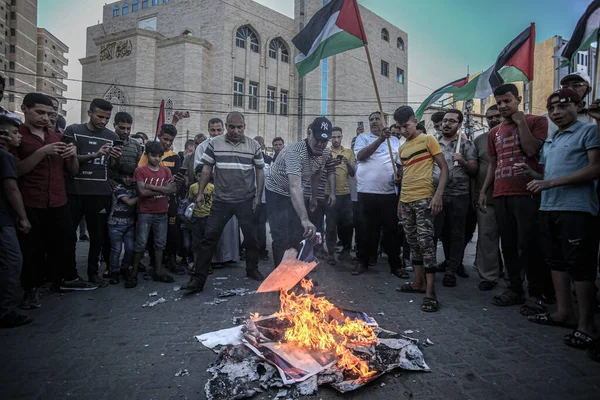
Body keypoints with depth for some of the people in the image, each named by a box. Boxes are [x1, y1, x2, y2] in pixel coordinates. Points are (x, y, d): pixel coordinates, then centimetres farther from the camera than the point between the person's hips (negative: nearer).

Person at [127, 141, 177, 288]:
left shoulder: (166, 170, 8)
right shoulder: (140, 170, -3)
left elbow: (173, 189, -5)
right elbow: (142, 192, -14)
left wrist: (151, 187, -15)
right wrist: (163, 190, -12)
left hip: (162, 212, 4)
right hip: (145, 212, -4)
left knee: (160, 243, 9)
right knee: (141, 243, -2)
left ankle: (158, 272, 18)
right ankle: (134, 273, 9)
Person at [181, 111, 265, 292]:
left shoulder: (254, 145, 0)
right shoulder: (215, 143, 0)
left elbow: (260, 171, 4)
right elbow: (207, 169, 4)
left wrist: (258, 196, -2)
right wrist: (200, 192, -1)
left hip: (246, 201, 0)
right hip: (221, 201, 0)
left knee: (251, 237, 11)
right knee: (209, 238, -1)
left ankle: (252, 269, 32)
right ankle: (198, 278, 6)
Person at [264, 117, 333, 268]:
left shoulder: (325, 154, -11)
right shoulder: (295, 151, -34)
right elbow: (295, 187, -46)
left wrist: (314, 198, 18)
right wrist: (305, 219, -56)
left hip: (296, 196, 7)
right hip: (277, 194, -6)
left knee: (298, 237, 8)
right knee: (282, 238, -12)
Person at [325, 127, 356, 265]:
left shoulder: (349, 152, 10)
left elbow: (353, 173, 5)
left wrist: (348, 163, -15)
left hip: (345, 193, 3)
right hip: (330, 193, -2)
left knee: (347, 223, 6)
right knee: (331, 224, -2)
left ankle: (346, 249, 24)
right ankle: (331, 253, 7)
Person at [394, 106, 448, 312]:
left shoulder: (428, 140, -2)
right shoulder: (402, 148, 17)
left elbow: (444, 168, -6)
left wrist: (438, 195, -17)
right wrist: (399, 202, 20)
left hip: (424, 198, -7)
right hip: (406, 200, 7)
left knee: (425, 241, -11)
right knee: (413, 242, 11)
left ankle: (430, 292, -8)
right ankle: (418, 283, 22)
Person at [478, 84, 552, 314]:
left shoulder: (536, 121, 3)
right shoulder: (495, 132, 19)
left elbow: (532, 150, -13)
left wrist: (520, 121, -7)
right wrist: (483, 190, 15)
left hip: (526, 193, -6)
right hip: (501, 195, 6)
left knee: (529, 245, -6)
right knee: (508, 245, 8)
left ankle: (538, 294, 6)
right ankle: (515, 290, 19)